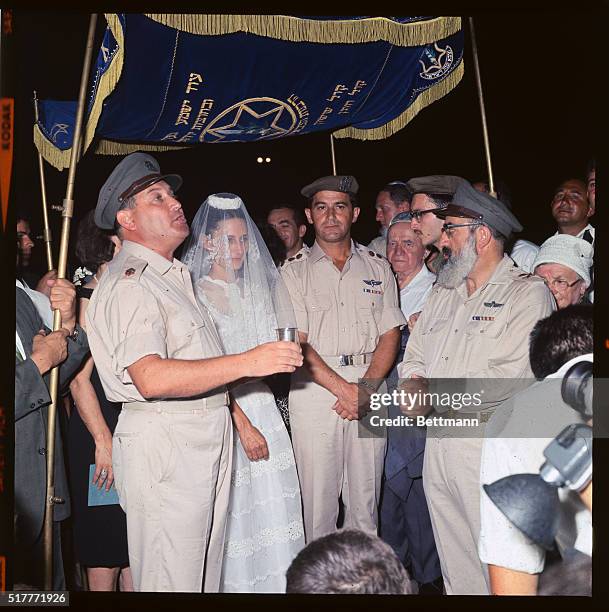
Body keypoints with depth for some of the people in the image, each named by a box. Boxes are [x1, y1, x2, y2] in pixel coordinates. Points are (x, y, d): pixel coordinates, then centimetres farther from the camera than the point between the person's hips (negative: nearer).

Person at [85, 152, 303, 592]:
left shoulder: (172, 275, 19)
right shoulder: (129, 283, -15)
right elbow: (151, 378, -29)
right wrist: (246, 363, -33)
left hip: (205, 441, 10)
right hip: (163, 449, -9)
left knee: (205, 572, 17)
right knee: (170, 582, -1)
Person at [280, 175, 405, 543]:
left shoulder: (377, 267, 12)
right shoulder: (294, 271, 5)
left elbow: (390, 335, 5)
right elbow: (297, 343, -4)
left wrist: (366, 389, -10)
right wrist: (343, 388, -13)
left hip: (370, 390, 2)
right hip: (315, 388, -2)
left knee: (365, 499, 8)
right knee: (317, 498, 1)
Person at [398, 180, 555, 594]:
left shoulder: (528, 294, -8)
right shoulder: (443, 293, 16)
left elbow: (507, 377, -19)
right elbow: (414, 357, 17)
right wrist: (416, 384, -6)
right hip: (437, 444, 7)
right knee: (453, 562, 17)